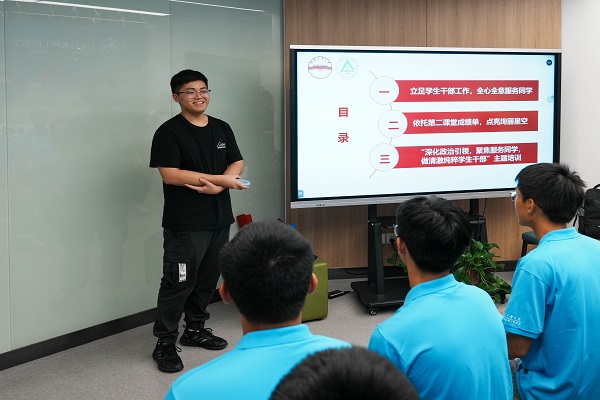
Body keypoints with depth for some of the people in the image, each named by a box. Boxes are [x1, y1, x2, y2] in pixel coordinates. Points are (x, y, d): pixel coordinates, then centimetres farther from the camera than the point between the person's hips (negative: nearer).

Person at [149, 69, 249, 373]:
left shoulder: (222, 128, 12)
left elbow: (237, 164, 10)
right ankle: (165, 344, 7)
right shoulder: (169, 132, -9)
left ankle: (195, 330, 30)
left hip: (219, 219, 7)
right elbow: (170, 175, -18)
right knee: (178, 282, -4)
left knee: (208, 279, 14)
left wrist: (215, 186, -12)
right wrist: (221, 179, -15)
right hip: (185, 224, -6)